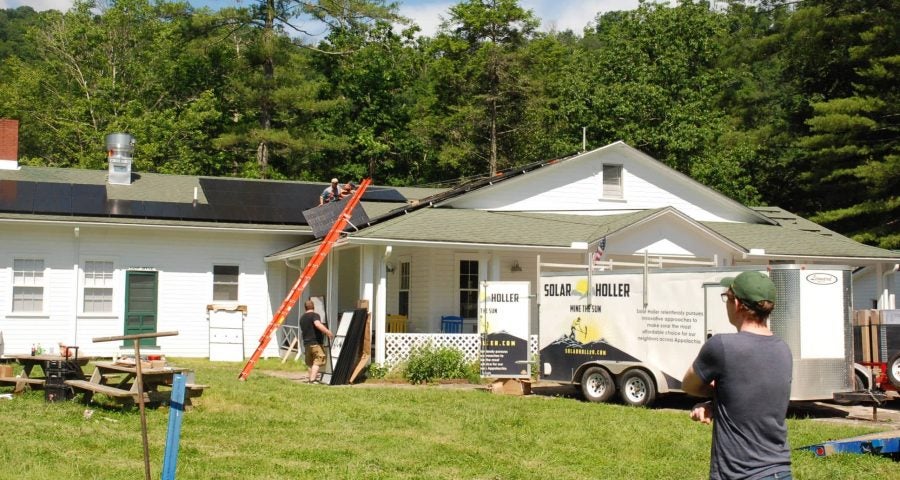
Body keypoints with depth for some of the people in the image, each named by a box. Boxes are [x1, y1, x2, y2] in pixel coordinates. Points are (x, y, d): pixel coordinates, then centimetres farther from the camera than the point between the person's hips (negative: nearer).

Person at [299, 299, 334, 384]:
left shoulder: (302, 318, 17)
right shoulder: (314, 315, -8)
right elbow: (318, 324, -28)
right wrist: (328, 332, -30)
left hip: (306, 343, 8)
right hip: (316, 342, -8)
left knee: (310, 362, 17)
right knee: (317, 361, -7)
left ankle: (312, 377, 20)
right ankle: (312, 379, -16)